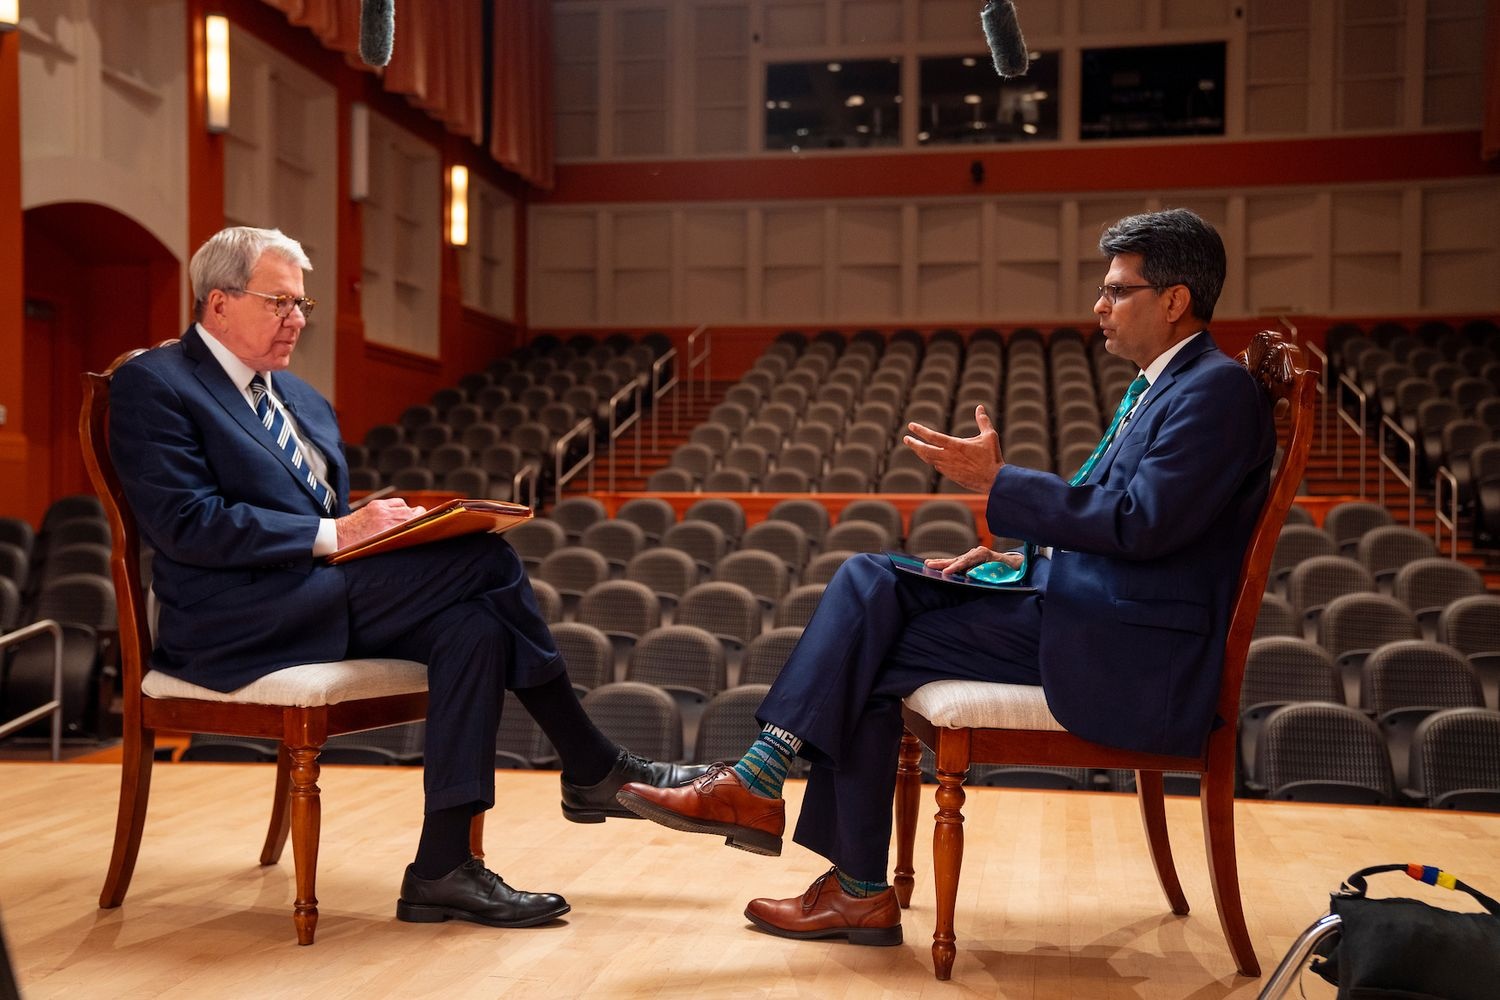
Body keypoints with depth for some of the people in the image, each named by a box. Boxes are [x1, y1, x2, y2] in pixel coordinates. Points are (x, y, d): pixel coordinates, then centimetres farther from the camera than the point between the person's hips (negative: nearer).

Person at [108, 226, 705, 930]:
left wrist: (380, 525, -1)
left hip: (322, 599, 8)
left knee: (474, 626, -22)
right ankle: (593, 771, -9)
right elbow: (186, 524, -16)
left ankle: (443, 871, -18)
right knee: (485, 558, -21)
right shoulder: (152, 384, -3)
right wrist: (333, 534, -20)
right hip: (237, 622, -8)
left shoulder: (301, 397, 22)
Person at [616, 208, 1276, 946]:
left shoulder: (1218, 391, -13)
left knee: (870, 656, -13)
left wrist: (997, 482, -21)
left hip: (1119, 648, -9)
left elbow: (1141, 525, -23)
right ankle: (759, 780, -10)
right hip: (1072, 596, 10)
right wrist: (1023, 554, 6)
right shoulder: (1153, 388, 18)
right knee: (868, 580, -5)